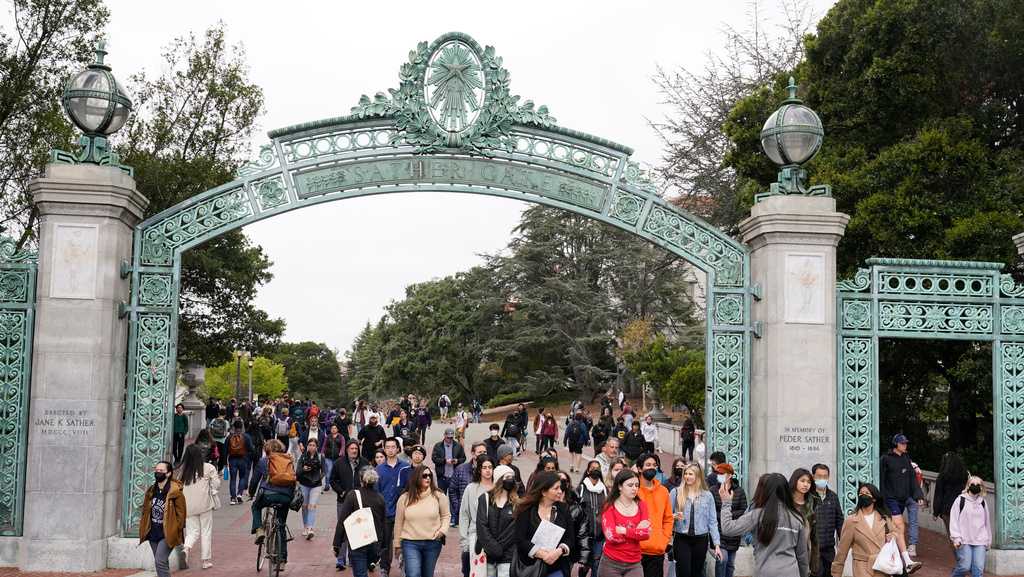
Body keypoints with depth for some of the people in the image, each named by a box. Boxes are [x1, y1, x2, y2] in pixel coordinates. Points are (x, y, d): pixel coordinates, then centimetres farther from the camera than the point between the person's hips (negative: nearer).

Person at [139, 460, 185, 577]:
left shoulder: (175, 492, -14)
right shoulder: (151, 491, 6)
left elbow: (181, 514, -11)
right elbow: (145, 510, 17)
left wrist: (177, 532, -10)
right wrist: (143, 530, 13)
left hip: (167, 534, -7)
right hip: (153, 533, 7)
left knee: (160, 561, -17)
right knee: (162, 563, 15)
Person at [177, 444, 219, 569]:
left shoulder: (182, 470, 0)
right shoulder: (208, 468, -6)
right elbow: (216, 485, -3)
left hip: (188, 506, 2)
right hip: (205, 504, -2)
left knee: (192, 531, 12)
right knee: (206, 531, 9)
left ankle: (186, 547, -19)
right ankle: (206, 560, 11)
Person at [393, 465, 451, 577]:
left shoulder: (438, 495, -2)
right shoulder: (404, 498, -1)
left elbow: (446, 515, 9)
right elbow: (398, 523, 7)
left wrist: (442, 530, -9)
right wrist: (397, 544, 10)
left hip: (433, 543, 1)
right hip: (410, 543, -1)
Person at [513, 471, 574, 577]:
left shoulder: (563, 509, 5)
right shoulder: (526, 510, -4)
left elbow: (570, 538, 3)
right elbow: (520, 540, -9)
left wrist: (559, 551, -17)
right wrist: (541, 553, -19)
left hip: (557, 568, 2)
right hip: (531, 568, -2)